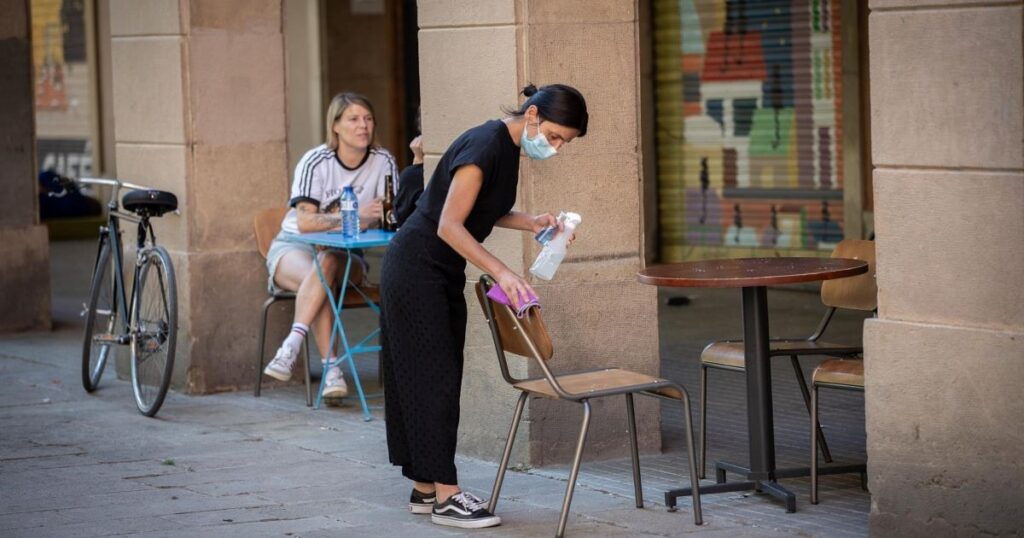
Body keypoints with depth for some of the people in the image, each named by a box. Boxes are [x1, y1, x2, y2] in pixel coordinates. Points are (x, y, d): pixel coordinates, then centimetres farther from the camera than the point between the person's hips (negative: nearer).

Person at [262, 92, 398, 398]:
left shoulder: (383, 162, -4)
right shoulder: (316, 162, -13)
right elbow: (304, 222, -21)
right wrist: (354, 216, -32)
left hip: (343, 252, 2)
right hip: (294, 246, -1)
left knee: (326, 264, -35)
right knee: (317, 277, -35)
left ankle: (291, 346, -42)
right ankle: (331, 368, -42)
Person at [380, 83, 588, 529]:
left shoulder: (508, 147, 6)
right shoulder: (485, 147, -23)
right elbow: (449, 226, -26)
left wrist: (530, 223, 4)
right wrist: (500, 271, -33)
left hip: (441, 275, 10)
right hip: (415, 271, -10)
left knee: (431, 378, 10)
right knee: (433, 378, -8)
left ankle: (425, 488, 15)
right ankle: (446, 497, -7)